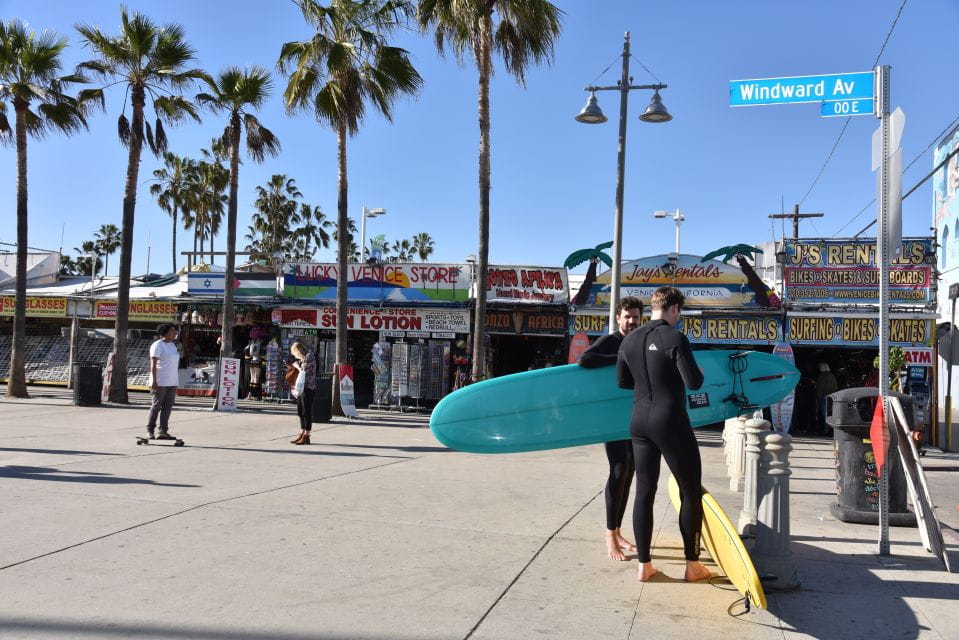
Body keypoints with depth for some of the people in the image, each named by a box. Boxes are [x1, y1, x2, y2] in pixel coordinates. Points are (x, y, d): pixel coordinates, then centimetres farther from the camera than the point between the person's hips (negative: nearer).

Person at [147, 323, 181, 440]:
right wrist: (154, 381, -21)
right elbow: (153, 364, -14)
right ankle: (150, 430, 12)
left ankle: (163, 431, 5)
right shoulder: (158, 345, -9)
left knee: (167, 407, 4)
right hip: (160, 382, -7)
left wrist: (176, 380, 16)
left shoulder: (172, 345, 15)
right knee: (156, 406, 1)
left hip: (172, 382, 7)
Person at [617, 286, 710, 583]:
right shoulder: (675, 339, -14)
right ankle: (692, 565, 13)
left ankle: (644, 565, 13)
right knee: (691, 492, 8)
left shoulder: (629, 340, 5)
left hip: (640, 422, 6)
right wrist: (698, 371, 5)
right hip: (671, 423, -6)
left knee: (644, 492, 10)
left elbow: (622, 382, 14)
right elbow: (694, 383, -16)